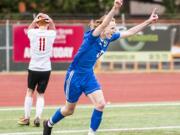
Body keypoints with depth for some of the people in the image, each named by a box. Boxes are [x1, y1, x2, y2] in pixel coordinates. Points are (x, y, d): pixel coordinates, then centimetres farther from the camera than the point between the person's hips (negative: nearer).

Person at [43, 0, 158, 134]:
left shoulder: (109, 38, -4)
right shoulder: (92, 36, -24)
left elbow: (129, 32, 2)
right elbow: (103, 24, -44)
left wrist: (149, 21, -5)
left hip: (89, 76, 6)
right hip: (75, 75, -6)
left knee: (101, 104, -12)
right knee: (69, 110, 10)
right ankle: (49, 124, 38)